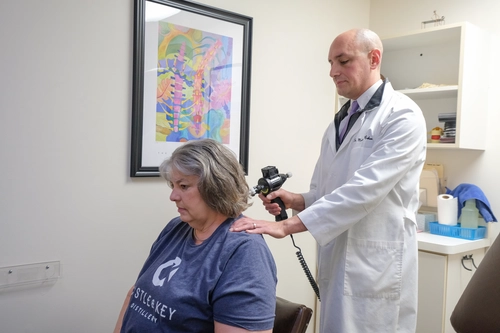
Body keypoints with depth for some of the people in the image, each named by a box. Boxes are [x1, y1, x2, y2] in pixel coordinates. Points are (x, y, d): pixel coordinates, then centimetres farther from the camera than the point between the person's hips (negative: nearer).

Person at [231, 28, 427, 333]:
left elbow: (366, 189, -23)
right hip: (335, 261, 7)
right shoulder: (339, 122, 13)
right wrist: (294, 200, -5)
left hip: (376, 266, -7)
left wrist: (288, 225, -25)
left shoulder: (402, 115, -11)